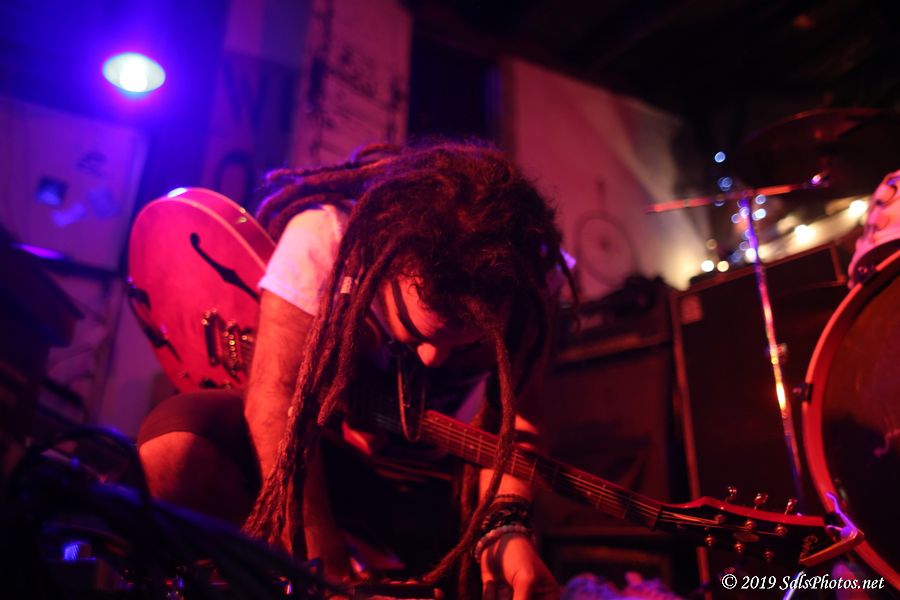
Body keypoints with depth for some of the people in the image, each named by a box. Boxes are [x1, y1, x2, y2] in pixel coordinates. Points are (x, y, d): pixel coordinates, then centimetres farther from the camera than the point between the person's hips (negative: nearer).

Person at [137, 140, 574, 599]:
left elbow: (511, 418, -14)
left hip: (432, 482, 2)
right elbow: (275, 394, -25)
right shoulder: (322, 237, -24)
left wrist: (505, 528, -33)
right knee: (175, 446, -28)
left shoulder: (532, 280, -17)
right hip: (323, 449, -1)